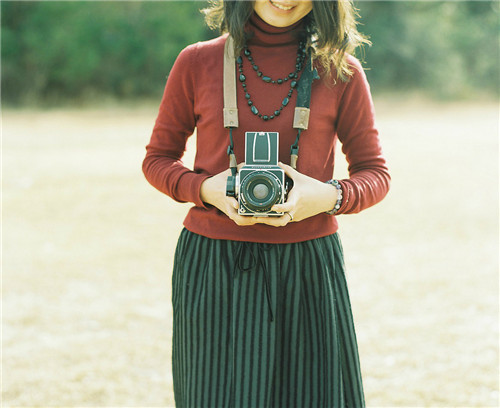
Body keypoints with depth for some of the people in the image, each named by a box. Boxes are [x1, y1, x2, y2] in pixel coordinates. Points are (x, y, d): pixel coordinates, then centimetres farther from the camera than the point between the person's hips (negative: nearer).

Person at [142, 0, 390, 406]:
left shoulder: (340, 72, 3)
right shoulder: (197, 63, 3)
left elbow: (375, 174, 7)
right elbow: (158, 158, 11)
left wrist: (329, 196, -14)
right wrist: (206, 188, -10)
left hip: (308, 267, 0)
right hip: (211, 266, 0)